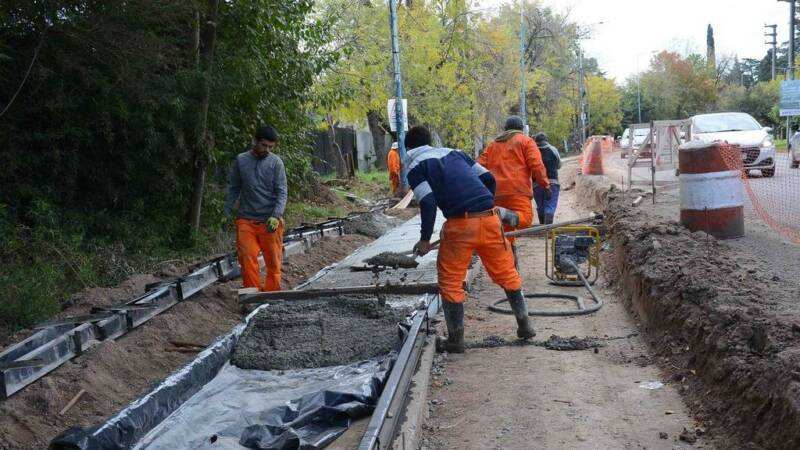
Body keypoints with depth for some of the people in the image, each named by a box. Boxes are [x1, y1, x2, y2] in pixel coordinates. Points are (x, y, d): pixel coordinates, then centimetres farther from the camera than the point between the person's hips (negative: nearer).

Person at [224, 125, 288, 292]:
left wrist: (276, 216, -17)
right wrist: (227, 211, 9)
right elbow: (233, 188, 14)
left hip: (270, 221, -1)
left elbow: (282, 192, -5)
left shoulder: (276, 162, -1)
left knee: (273, 261, 2)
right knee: (247, 259, -5)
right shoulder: (241, 160, 5)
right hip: (246, 220, 1)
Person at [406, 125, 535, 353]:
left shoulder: (415, 167, 6)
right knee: (506, 273, 19)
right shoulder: (453, 153, 22)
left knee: (450, 282, 10)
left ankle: (456, 339, 13)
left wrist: (425, 239, -1)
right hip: (490, 219, 5)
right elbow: (489, 179, 19)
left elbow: (428, 203, -9)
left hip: (460, 225, -5)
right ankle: (524, 326, 27)